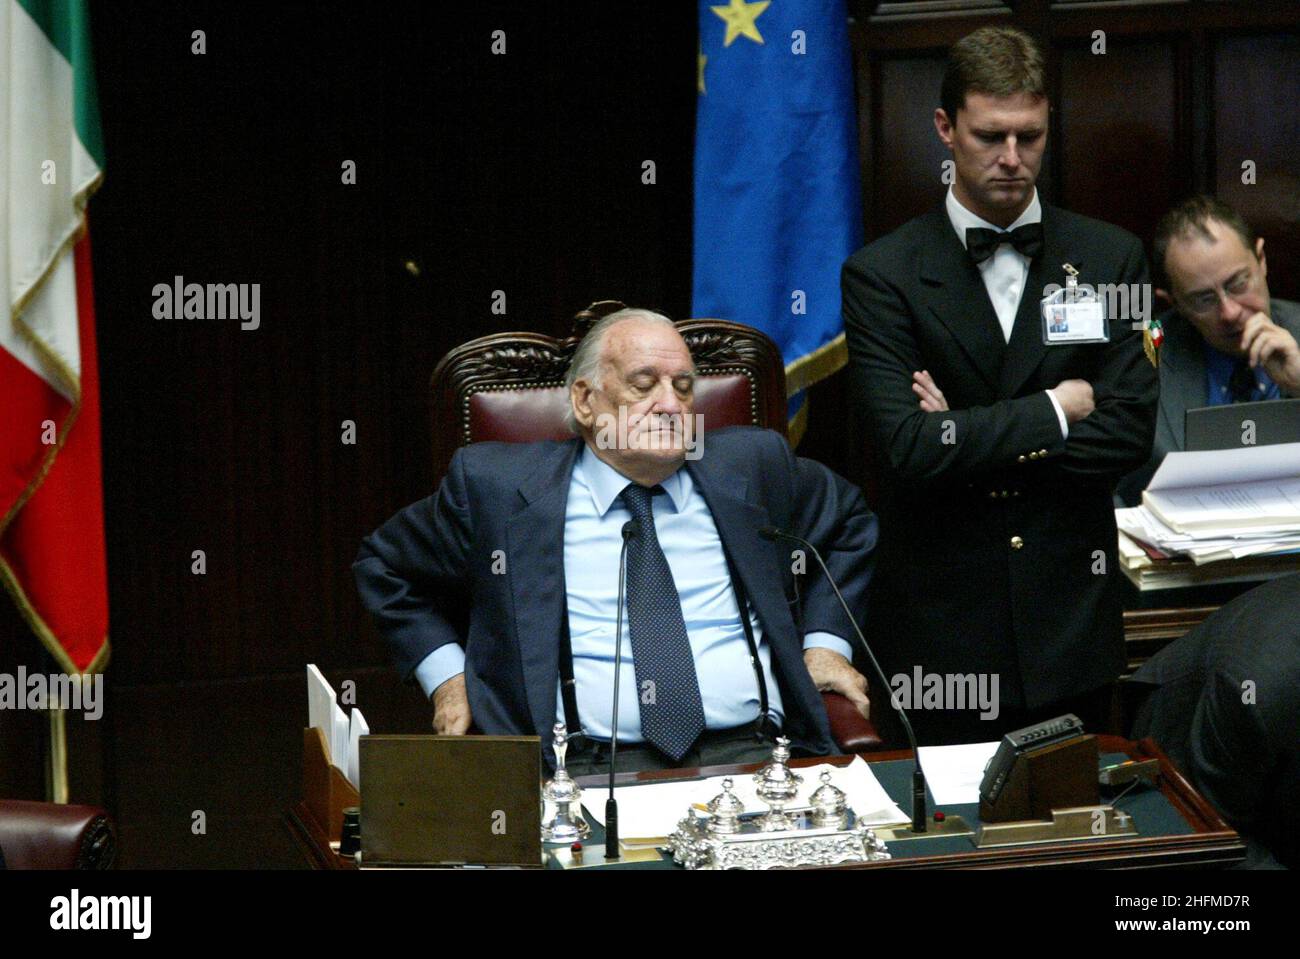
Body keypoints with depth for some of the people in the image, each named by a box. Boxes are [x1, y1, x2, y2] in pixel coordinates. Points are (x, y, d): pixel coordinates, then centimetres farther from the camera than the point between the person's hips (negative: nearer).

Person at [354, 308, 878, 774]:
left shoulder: (752, 465, 15)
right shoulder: (496, 485, 9)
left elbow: (849, 522, 34)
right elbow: (386, 566, 24)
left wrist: (824, 640, 20)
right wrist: (446, 673, 10)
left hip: (751, 754, 3)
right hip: (590, 770, -2)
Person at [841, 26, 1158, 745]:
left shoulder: (1110, 259, 3)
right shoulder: (882, 275, -4)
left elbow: (1127, 435, -6)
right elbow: (907, 448, -15)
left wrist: (969, 438, -11)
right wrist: (1051, 412, -10)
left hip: (1071, 624, 2)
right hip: (942, 626, -2)